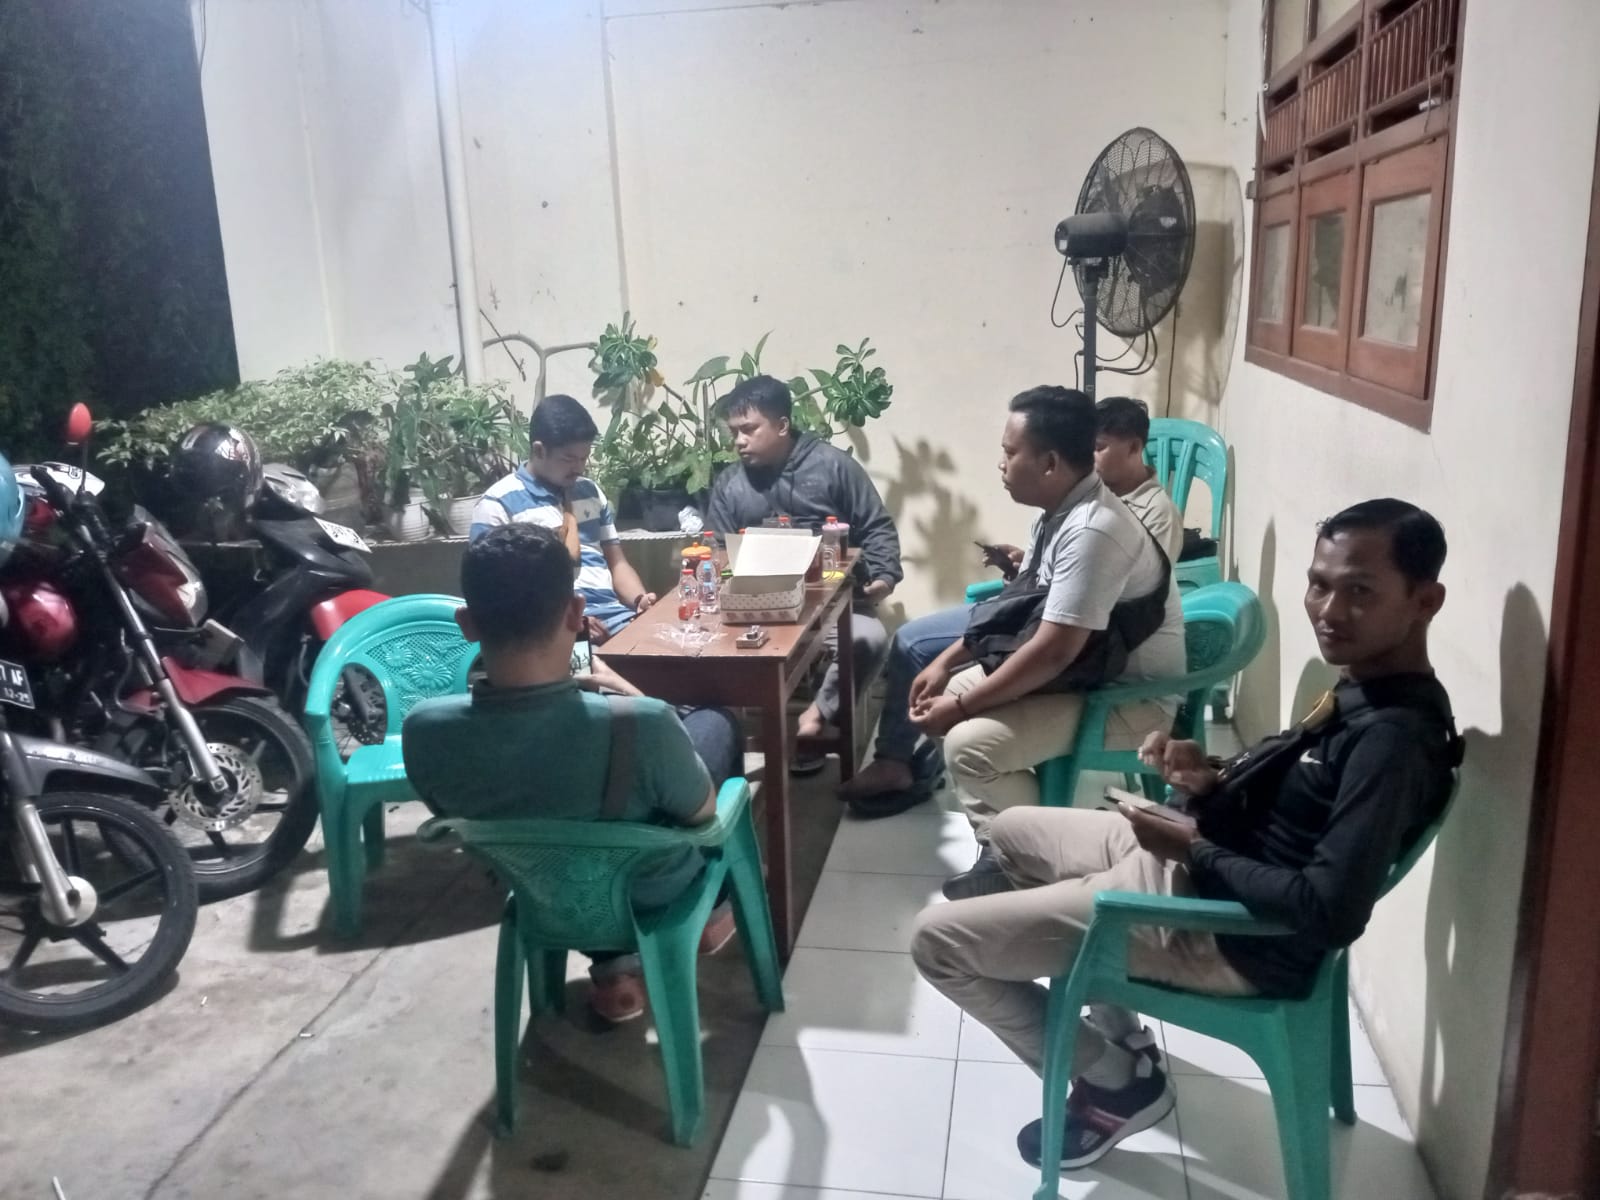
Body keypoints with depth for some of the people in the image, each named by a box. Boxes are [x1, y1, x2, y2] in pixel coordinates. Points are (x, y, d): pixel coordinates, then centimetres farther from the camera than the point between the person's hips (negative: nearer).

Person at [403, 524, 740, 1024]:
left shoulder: (423, 731, -28)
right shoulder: (639, 726, -39)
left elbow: (455, 811, -3)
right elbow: (702, 813, -16)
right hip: (651, 892, -2)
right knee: (717, 721, 22)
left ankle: (612, 970, 27)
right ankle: (711, 913, 39)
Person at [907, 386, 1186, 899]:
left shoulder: (1092, 531, -28)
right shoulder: (1063, 510, 3)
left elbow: (1053, 652, -30)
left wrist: (961, 706, -20)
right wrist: (948, 661, 8)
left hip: (1131, 698, -10)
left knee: (971, 742, -24)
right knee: (952, 692, 10)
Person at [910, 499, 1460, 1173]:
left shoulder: (1395, 739, -26)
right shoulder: (1361, 686, 2)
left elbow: (1330, 910, -30)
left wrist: (1195, 850, -18)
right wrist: (1214, 781, -5)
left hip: (1224, 930, -10)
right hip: (1200, 856, 10)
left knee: (938, 940, -8)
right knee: (1011, 831, 29)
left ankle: (1114, 1083, 12)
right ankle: (1117, 1035, 27)